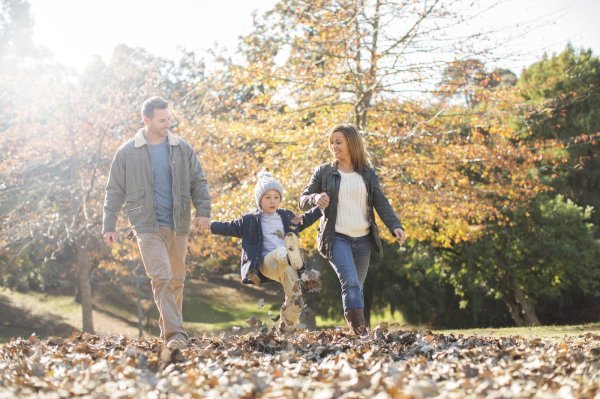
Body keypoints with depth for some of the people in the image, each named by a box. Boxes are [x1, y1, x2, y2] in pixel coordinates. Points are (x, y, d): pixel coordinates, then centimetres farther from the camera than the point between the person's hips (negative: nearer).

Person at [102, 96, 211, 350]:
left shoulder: (181, 149, 6)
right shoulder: (127, 153, 0)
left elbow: (198, 181, 10)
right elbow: (115, 191, 5)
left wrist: (203, 210, -5)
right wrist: (109, 225, 0)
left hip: (178, 225, 3)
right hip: (147, 226, -3)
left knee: (176, 280, 10)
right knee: (161, 278, -16)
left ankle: (169, 329, 24)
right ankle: (175, 333, -19)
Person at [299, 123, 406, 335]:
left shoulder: (368, 173, 10)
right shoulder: (324, 172, 5)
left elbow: (381, 203, 4)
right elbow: (303, 200, 6)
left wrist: (395, 226, -12)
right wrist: (315, 198, -18)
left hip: (363, 240, 3)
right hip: (337, 238, -3)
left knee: (357, 287, 9)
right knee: (351, 283, -21)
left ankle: (359, 331, 17)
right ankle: (359, 330, -29)